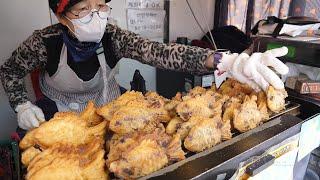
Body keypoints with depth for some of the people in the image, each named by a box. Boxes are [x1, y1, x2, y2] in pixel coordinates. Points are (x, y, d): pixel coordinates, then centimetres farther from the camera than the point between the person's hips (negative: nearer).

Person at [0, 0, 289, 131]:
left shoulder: (111, 37, -24)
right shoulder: (45, 42, -25)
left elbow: (158, 52, -39)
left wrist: (226, 61, -52)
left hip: (106, 108, 1)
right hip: (59, 114, 0)